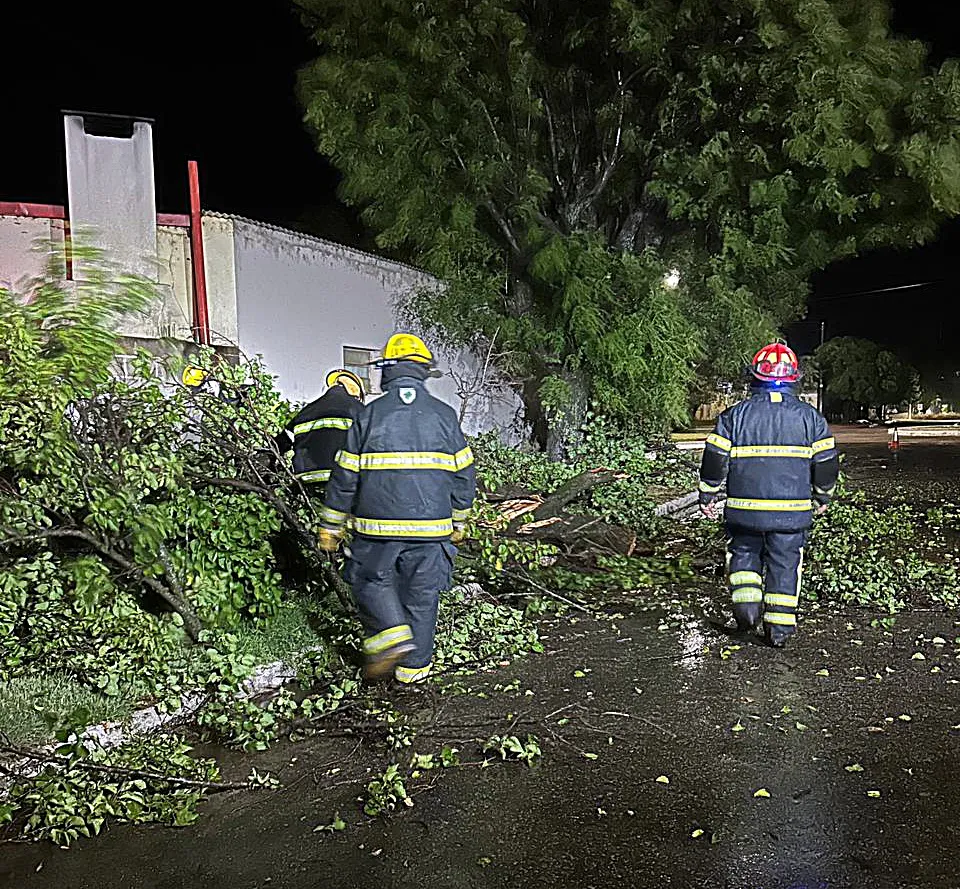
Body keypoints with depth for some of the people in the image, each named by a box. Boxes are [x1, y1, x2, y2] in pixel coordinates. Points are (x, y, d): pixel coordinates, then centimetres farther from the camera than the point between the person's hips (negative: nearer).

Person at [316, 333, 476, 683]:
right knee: (421, 595, 12)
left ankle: (391, 634, -2)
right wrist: (458, 521, 18)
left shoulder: (369, 415, -3)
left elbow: (345, 476, 0)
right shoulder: (444, 415, 2)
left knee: (371, 581, 19)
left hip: (378, 526, -1)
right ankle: (414, 666, 20)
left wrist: (330, 526, 10)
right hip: (430, 527, 2)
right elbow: (463, 476, 6)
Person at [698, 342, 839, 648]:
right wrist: (822, 497, 21)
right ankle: (780, 627, 15)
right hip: (792, 511, 1)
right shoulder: (810, 416, 1)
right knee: (785, 564, 11)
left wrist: (708, 496, 9)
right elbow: (827, 462, 6)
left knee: (744, 553, 20)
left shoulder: (735, 415, -4)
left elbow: (715, 460, -3)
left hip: (744, 508, -1)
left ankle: (747, 605, 4)